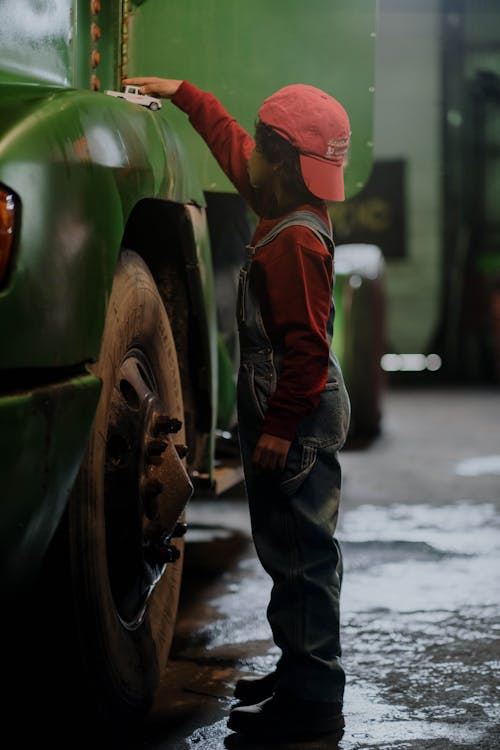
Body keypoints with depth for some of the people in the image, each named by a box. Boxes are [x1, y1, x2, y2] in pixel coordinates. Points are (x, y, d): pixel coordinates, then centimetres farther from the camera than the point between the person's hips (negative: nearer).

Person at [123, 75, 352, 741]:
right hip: (289, 415, 11)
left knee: (300, 552, -5)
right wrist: (182, 93, 32)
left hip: (298, 422, -10)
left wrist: (280, 427, -23)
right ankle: (302, 670, 28)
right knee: (288, 548, 17)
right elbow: (229, 142, 26)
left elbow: (306, 347, -25)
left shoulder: (296, 240, -22)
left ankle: (314, 699, 2)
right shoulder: (286, 211, 9)